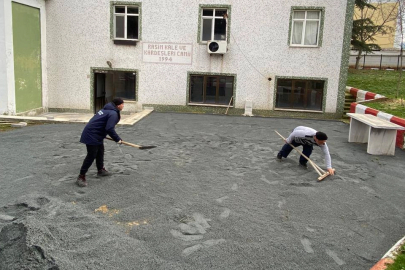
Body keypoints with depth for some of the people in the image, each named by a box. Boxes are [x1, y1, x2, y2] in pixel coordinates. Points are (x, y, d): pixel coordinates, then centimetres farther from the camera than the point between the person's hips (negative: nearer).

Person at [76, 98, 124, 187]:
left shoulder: (107, 110, 15)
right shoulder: (113, 114, -17)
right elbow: (109, 129, -27)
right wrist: (118, 139, -17)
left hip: (96, 135, 11)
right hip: (92, 136, -11)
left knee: (100, 152, 22)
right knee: (91, 156, -8)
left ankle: (100, 170, 38)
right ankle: (81, 177, -3)